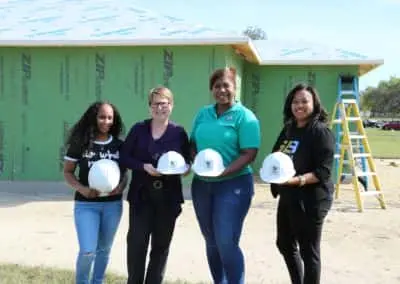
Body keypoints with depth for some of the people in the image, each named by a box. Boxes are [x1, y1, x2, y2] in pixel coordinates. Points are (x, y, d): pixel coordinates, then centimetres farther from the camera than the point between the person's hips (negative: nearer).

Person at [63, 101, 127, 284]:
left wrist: (121, 187, -12)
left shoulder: (119, 145, 2)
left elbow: (124, 172, 9)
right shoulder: (80, 143, -5)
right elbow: (67, 172, -1)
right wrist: (82, 189, -17)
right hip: (86, 204, -2)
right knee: (87, 251, -7)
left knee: (104, 249, 13)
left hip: (113, 204, 3)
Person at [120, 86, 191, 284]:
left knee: (161, 244, 9)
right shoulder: (138, 129, 2)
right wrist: (144, 167, -16)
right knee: (136, 242, -2)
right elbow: (124, 157, 0)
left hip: (168, 197, 1)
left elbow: (187, 161, 7)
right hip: (141, 195, -1)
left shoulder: (179, 132, 3)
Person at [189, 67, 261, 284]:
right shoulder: (203, 114, 9)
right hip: (202, 184, 6)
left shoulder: (244, 116, -7)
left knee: (227, 243, -10)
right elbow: (193, 144, 13)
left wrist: (223, 172, -23)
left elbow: (249, 154, -14)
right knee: (211, 242, 14)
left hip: (233, 184, -6)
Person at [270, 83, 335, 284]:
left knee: (309, 252, 4)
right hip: (287, 197, 8)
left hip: (311, 200, -8)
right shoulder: (288, 129, 8)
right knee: (285, 245, 21)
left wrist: (298, 180, -35)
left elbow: (323, 171, -21)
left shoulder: (321, 132, -14)